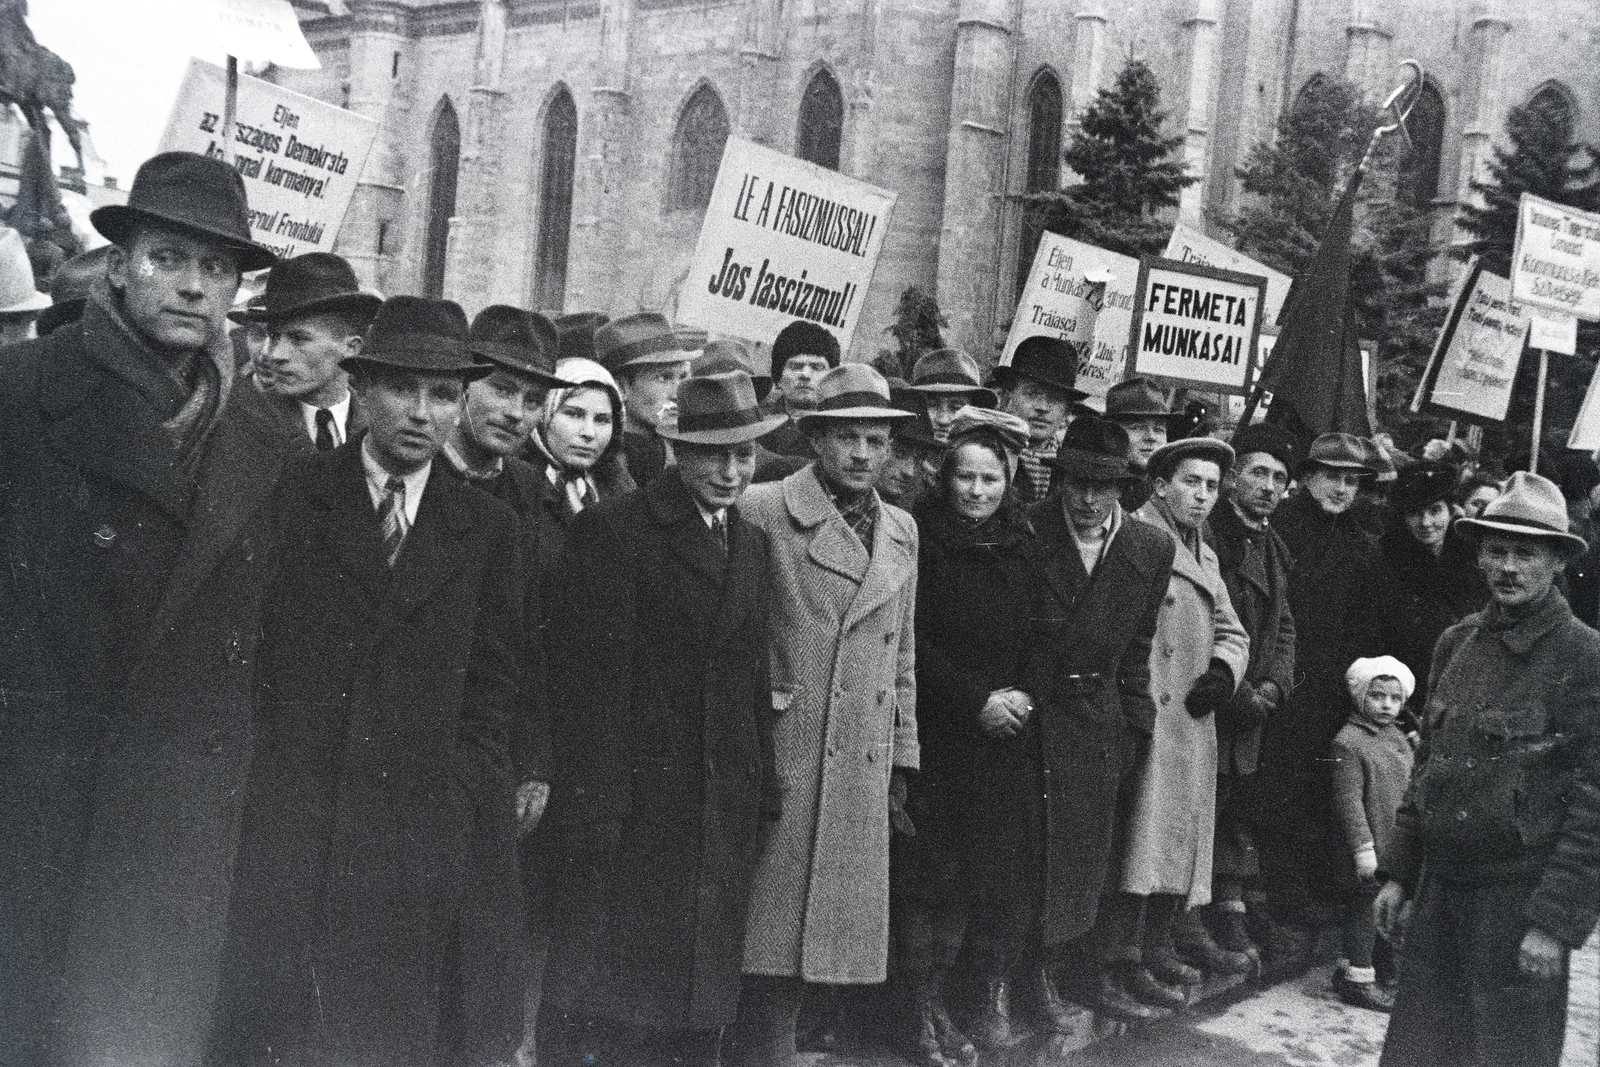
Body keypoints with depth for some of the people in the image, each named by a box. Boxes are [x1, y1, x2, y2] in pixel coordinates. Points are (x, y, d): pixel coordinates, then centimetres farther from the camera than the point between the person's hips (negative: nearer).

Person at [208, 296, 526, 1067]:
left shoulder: (486, 529, 10)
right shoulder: (290, 497, 5)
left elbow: (493, 684, 10)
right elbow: (246, 647, 2)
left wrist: (453, 795, 0)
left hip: (421, 826, 2)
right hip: (285, 821, -1)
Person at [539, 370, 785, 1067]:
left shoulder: (750, 545, 14)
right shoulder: (612, 532, -8)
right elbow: (588, 682, -12)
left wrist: (763, 796, 13)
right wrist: (591, 818, -16)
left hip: (724, 821, 7)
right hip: (631, 816, -6)